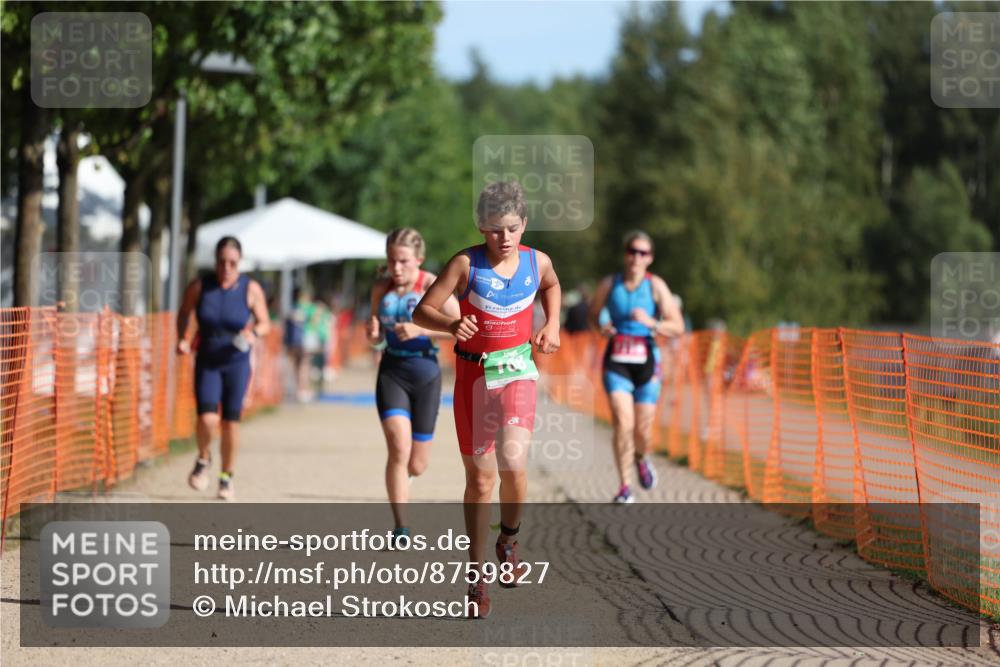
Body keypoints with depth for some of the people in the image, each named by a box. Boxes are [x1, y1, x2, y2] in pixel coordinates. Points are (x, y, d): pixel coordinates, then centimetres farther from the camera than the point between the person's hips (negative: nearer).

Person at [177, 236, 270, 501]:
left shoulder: (251, 289, -8)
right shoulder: (199, 287, -6)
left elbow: (265, 323, 0)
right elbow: (184, 312, 10)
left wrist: (253, 332, -22)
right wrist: (182, 338, -5)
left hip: (237, 363, 0)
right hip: (207, 363, 0)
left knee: (231, 422, 3)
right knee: (207, 418, -16)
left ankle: (226, 476, 24)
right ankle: (203, 460, 15)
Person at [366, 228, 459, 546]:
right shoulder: (381, 289, 5)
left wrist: (420, 330, -24)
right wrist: (372, 333, -7)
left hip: (425, 374, -1)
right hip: (391, 372, 1)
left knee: (416, 465, 5)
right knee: (398, 447, -20)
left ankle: (399, 480, 44)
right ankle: (401, 528, -15)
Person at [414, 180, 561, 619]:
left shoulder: (537, 262, -3)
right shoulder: (466, 264, -12)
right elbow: (422, 312, -11)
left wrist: (552, 324, 8)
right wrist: (451, 324, -30)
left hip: (518, 372, 1)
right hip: (474, 374, -1)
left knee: (513, 464, -20)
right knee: (480, 477, 4)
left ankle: (508, 541, 10)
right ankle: (477, 578, 16)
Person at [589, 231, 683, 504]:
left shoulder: (656, 286, -3)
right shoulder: (610, 284, 1)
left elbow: (678, 327, -4)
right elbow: (593, 313, 18)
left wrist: (650, 322, -21)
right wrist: (600, 327, -4)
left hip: (646, 362, 0)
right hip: (616, 362, 0)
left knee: (643, 430, 4)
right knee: (623, 424, -16)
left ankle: (641, 458, 40)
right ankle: (624, 487, -8)